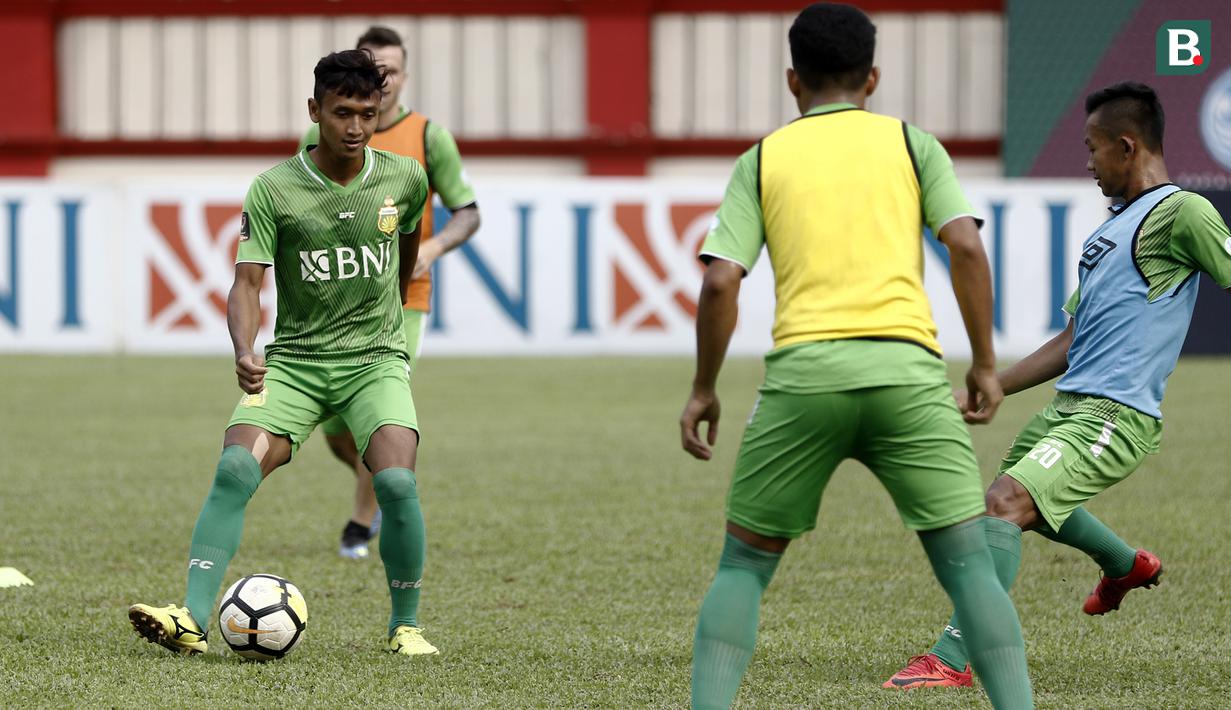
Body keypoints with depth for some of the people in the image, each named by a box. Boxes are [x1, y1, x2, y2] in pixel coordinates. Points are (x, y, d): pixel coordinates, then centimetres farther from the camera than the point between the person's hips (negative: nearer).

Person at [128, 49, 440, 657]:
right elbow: (248, 281, -10)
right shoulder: (274, 188, -7)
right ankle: (192, 619, -26)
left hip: (375, 358, 0)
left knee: (396, 482, -23)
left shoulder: (405, 179, 0)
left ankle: (405, 625, -3)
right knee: (235, 469, -23)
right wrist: (243, 350, -29)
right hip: (293, 359, 0)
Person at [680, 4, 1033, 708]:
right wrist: (985, 363, 9)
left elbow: (720, 281, 4)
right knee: (969, 564, 5)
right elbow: (966, 246, 2)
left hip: (802, 369, 0)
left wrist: (703, 389, 13)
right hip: (906, 365, 0)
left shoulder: (761, 160, 15)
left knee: (744, 565, 13)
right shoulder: (911, 143, 14)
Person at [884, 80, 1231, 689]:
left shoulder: (1180, 212, -8)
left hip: (1116, 417, -10)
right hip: (1068, 406, 10)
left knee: (1005, 502, -25)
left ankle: (953, 657, -26)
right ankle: (1125, 566, 55)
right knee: (1029, 502, 31)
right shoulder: (1110, 230, 21)